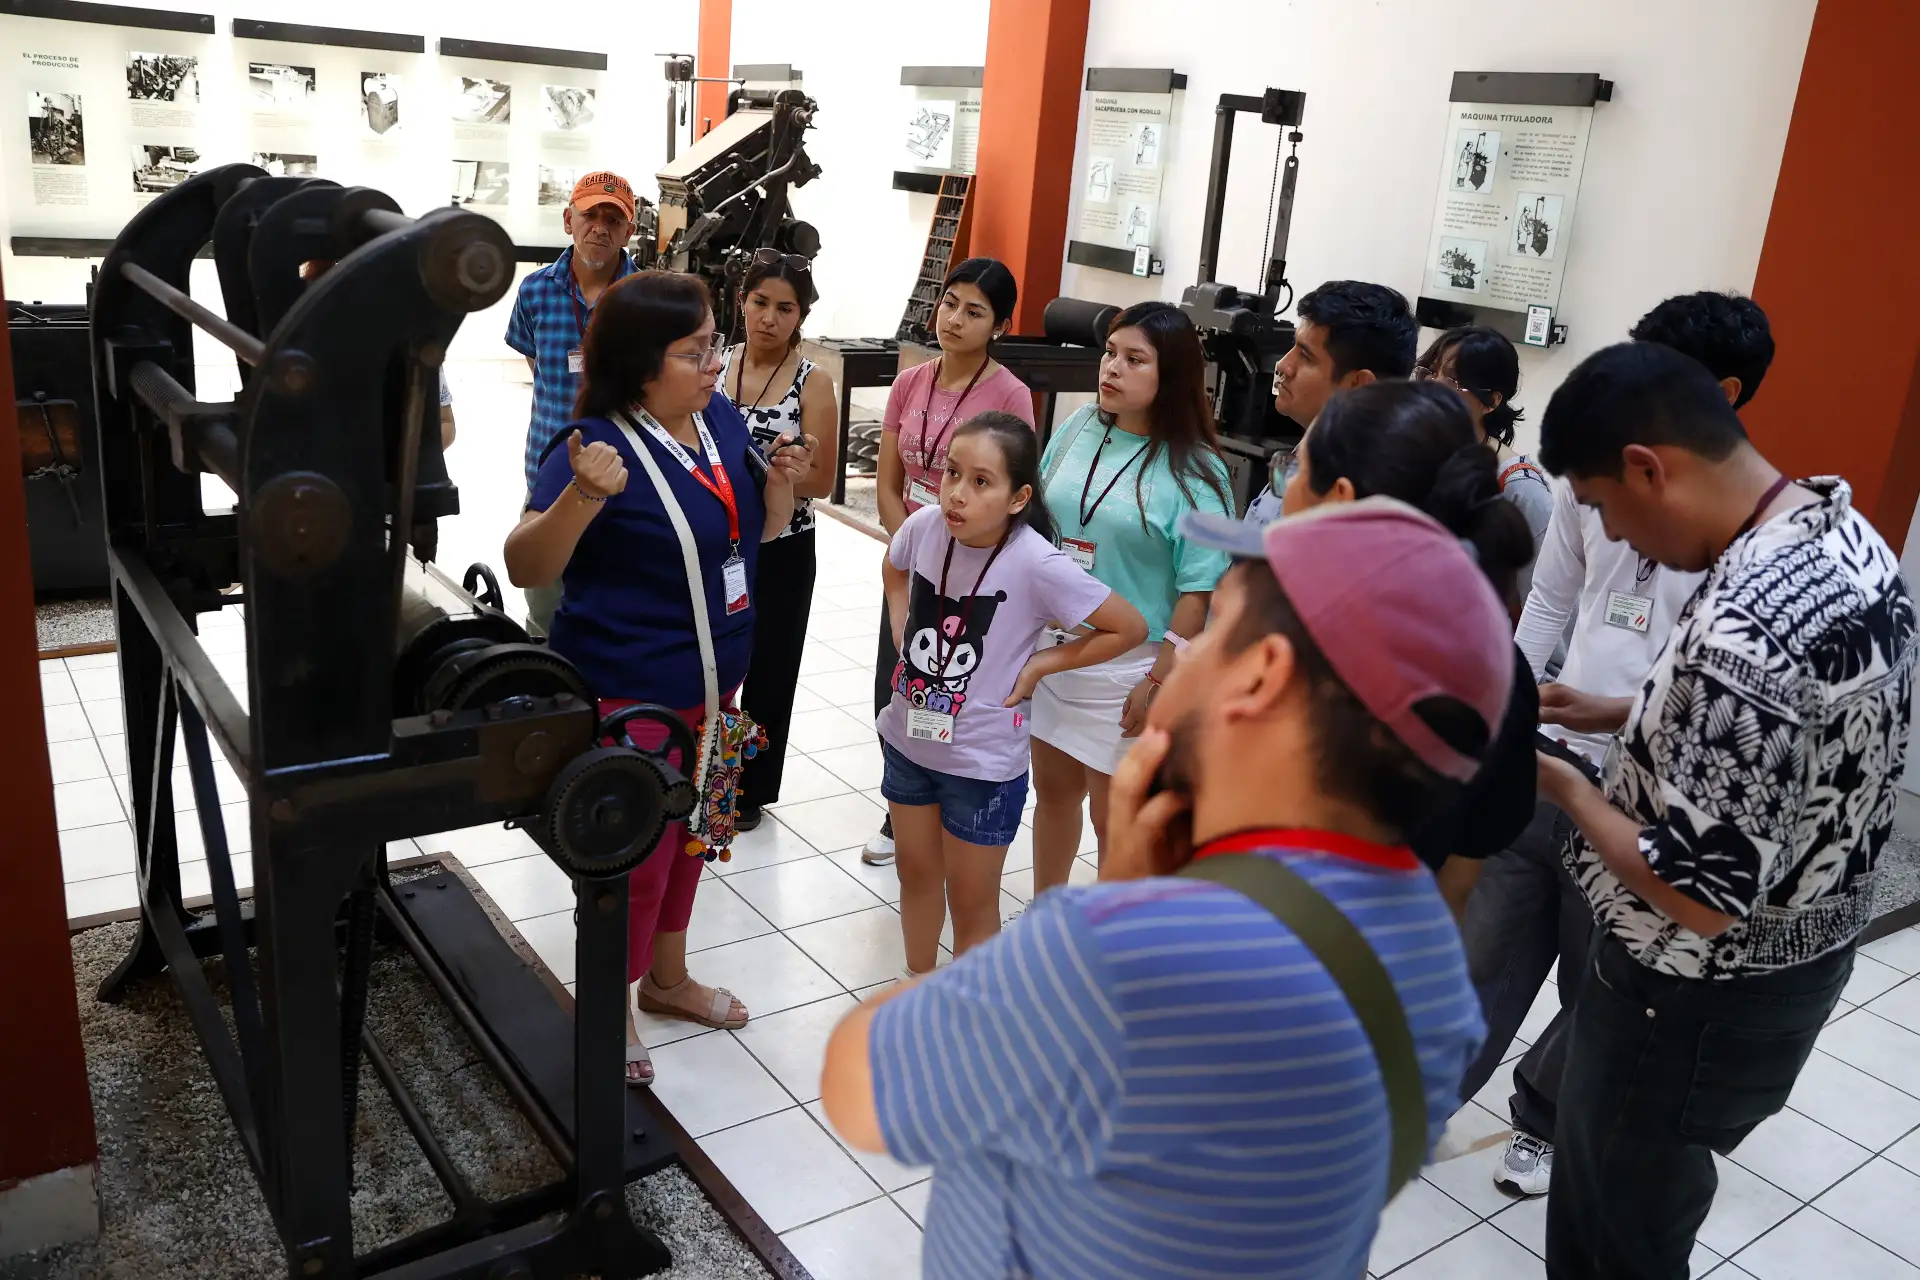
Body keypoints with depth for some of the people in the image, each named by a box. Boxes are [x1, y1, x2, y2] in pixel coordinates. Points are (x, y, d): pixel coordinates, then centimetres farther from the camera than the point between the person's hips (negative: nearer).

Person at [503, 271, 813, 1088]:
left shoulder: (722, 419, -1)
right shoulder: (595, 444, -22)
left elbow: (757, 532, 12)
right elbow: (524, 569, -27)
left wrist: (781, 482, -8)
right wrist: (580, 497, -44)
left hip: (714, 675, 7)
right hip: (630, 690, -7)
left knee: (687, 832, 22)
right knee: (635, 853, 6)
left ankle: (667, 978, 44)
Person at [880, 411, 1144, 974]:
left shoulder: (1036, 564, -26)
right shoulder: (923, 527, -13)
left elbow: (1129, 628, -16)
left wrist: (1037, 665, -15)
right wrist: (903, 635, 2)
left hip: (983, 763, -5)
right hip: (908, 740, 5)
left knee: (972, 906, 13)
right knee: (916, 877, 24)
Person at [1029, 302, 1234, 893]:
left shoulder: (1194, 472, -12)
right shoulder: (1078, 430, 2)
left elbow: (1197, 591, -13)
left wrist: (1158, 682, -15)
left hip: (1127, 666, -5)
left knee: (1115, 818, 7)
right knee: (1053, 790, 20)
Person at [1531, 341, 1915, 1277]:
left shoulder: (1741, 633, -36)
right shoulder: (1843, 530, -3)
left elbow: (1699, 898, -30)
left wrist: (1564, 786, -16)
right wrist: (1627, 714, 7)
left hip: (1704, 998, -9)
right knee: (1597, 1194, 27)